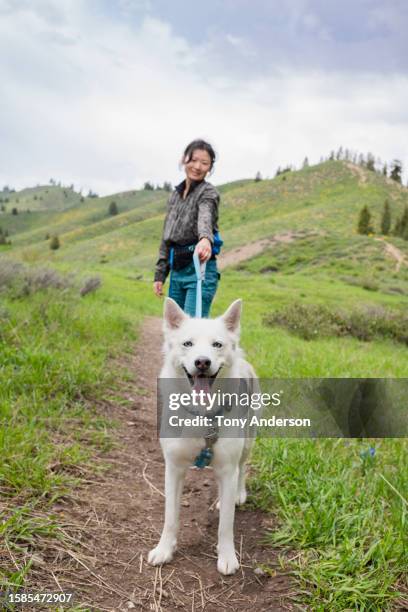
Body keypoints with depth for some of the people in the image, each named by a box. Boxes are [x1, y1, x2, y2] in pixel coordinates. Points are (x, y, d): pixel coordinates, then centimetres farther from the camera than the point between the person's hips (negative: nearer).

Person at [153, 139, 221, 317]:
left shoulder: (208, 192, -5)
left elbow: (205, 217, -28)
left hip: (200, 270, -7)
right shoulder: (175, 195, 15)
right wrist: (159, 274, 14)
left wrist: (205, 239, -51)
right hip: (176, 272, 7)